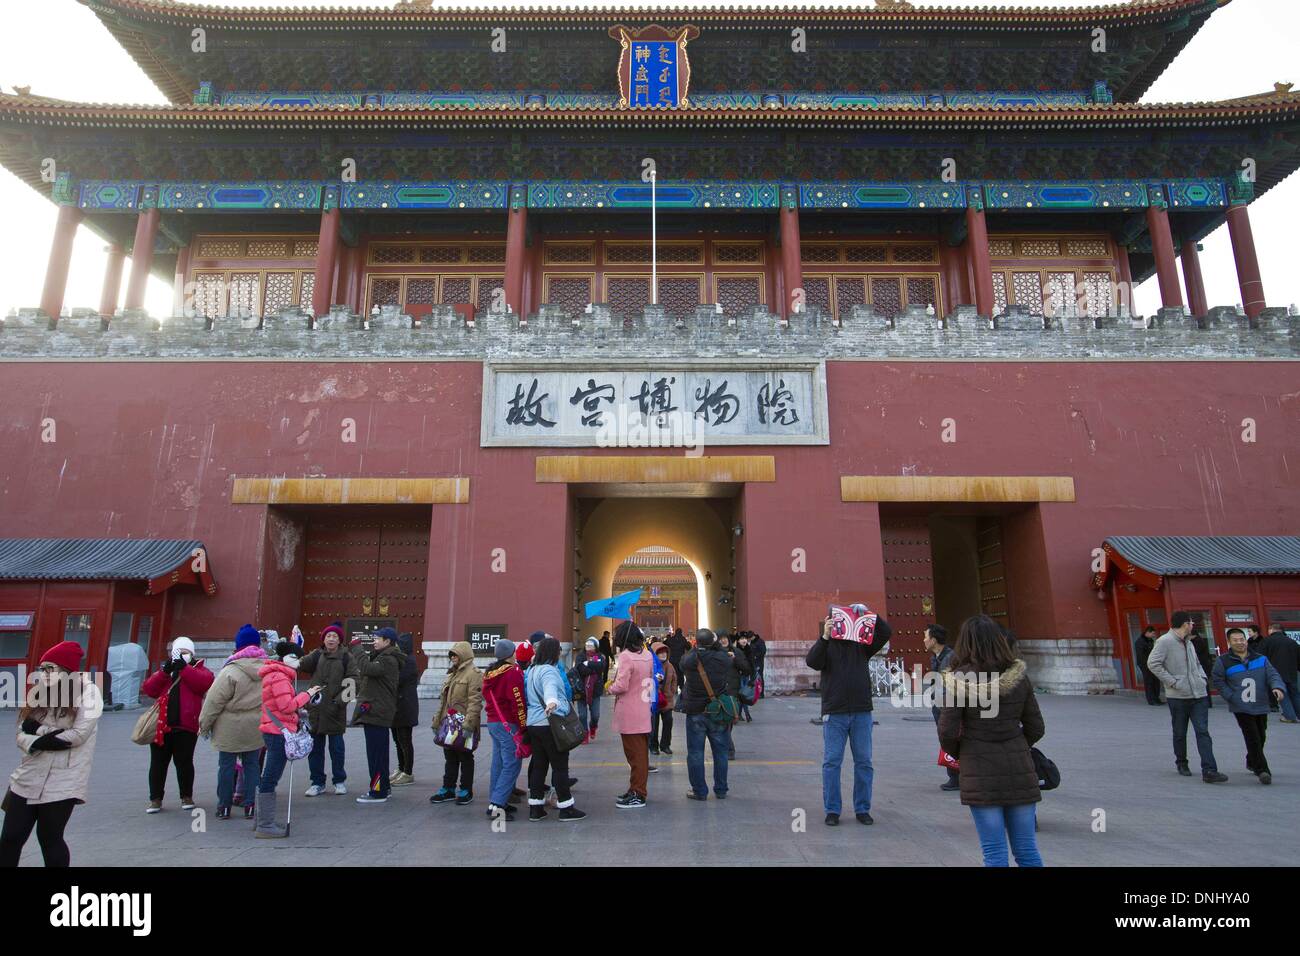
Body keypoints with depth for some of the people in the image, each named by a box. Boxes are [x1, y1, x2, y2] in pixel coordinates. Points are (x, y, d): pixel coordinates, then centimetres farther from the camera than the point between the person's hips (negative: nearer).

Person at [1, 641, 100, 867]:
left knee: (49, 838, 4)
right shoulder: (38, 693, 10)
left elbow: (79, 734, -15)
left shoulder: (87, 691, -8)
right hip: (28, 778, 6)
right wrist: (37, 743, -17)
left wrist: (37, 729, -8)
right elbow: (20, 734, 4)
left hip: (62, 782, -5)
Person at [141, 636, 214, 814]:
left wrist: (184, 668, -16)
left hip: (186, 727, -3)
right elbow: (149, 689, 3)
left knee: (184, 762, 3)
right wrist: (164, 672, -10)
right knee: (158, 763, 8)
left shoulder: (198, 670, 7)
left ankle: (186, 797, 16)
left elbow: (205, 682, -16)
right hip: (161, 725, 4)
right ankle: (155, 799, 18)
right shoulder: (165, 670, 18)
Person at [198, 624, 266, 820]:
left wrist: (204, 723, 0)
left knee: (226, 765, 10)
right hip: (256, 728, 4)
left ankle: (224, 806, 18)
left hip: (230, 728, -4)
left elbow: (214, 700, -12)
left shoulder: (230, 671, -17)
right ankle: (250, 805, 15)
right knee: (252, 764, 13)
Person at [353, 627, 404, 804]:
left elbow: (367, 669, -28)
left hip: (376, 713, -11)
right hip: (376, 712, 11)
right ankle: (383, 786, 27)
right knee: (379, 751, 18)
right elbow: (367, 672, 18)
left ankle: (378, 792, -2)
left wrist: (363, 654, -12)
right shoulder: (383, 657, 20)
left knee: (376, 752, -7)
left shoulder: (388, 660, -15)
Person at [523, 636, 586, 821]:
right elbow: (550, 688, -37)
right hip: (550, 723, -9)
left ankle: (535, 808, 16)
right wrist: (552, 702, -57)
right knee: (560, 766, 0)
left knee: (538, 765, 13)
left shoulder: (531, 670, 15)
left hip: (533, 723, 9)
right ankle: (566, 809, 6)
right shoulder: (548, 671, -14)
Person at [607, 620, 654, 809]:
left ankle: (637, 795, 6)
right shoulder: (647, 655, 6)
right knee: (641, 752, 15)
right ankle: (637, 790, 26)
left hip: (629, 714, -8)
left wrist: (610, 689, -3)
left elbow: (621, 686, -21)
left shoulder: (626, 656, -18)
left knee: (635, 754, -1)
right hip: (644, 712, 8)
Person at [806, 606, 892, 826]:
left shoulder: (861, 644, 8)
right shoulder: (826, 645, 2)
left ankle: (862, 809, 19)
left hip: (862, 713, 2)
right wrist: (824, 637, -29)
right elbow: (812, 661, -17)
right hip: (834, 714, -2)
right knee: (831, 762, 0)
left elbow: (886, 633, -3)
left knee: (864, 762, 8)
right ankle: (832, 810, 10)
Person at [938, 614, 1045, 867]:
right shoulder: (1019, 676, -1)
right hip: (1020, 771, 3)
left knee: (995, 853, 6)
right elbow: (1035, 728, 5)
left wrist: (959, 754, 10)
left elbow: (947, 732, -10)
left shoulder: (958, 680, -10)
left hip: (980, 773, -3)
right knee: (1027, 850, 13)